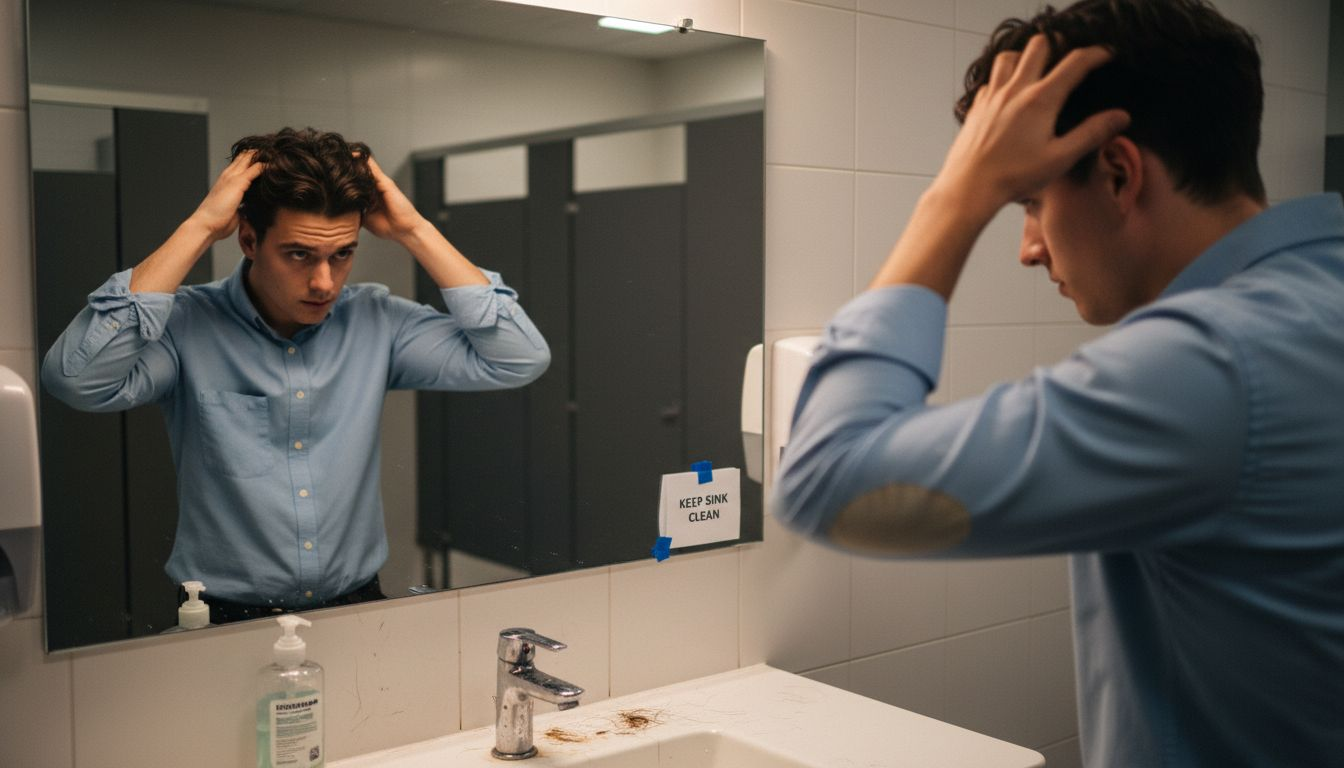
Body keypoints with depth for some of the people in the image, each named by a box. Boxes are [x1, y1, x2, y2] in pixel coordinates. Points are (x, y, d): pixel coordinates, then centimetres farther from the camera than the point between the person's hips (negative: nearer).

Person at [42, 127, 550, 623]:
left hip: (357, 608, 3)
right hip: (225, 621, -2)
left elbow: (520, 359, -8)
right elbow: (75, 378, -27)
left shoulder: (376, 321, -1)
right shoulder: (187, 325, -8)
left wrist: (414, 233, -10)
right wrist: (199, 229, -21)